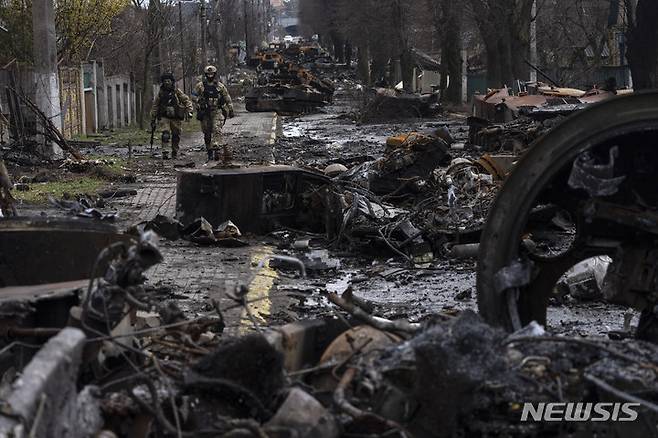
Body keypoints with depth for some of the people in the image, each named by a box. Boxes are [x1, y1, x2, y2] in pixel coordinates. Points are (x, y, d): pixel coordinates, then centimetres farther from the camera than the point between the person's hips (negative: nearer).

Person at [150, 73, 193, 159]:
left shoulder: (177, 92, 0)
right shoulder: (160, 93, 4)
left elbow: (187, 100, 4)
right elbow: (155, 107, 12)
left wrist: (189, 110, -12)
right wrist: (153, 120, 12)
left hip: (175, 118, 1)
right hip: (164, 117, -1)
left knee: (176, 135, 6)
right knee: (166, 134, -19)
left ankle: (175, 153, 20)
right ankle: (164, 152, -20)